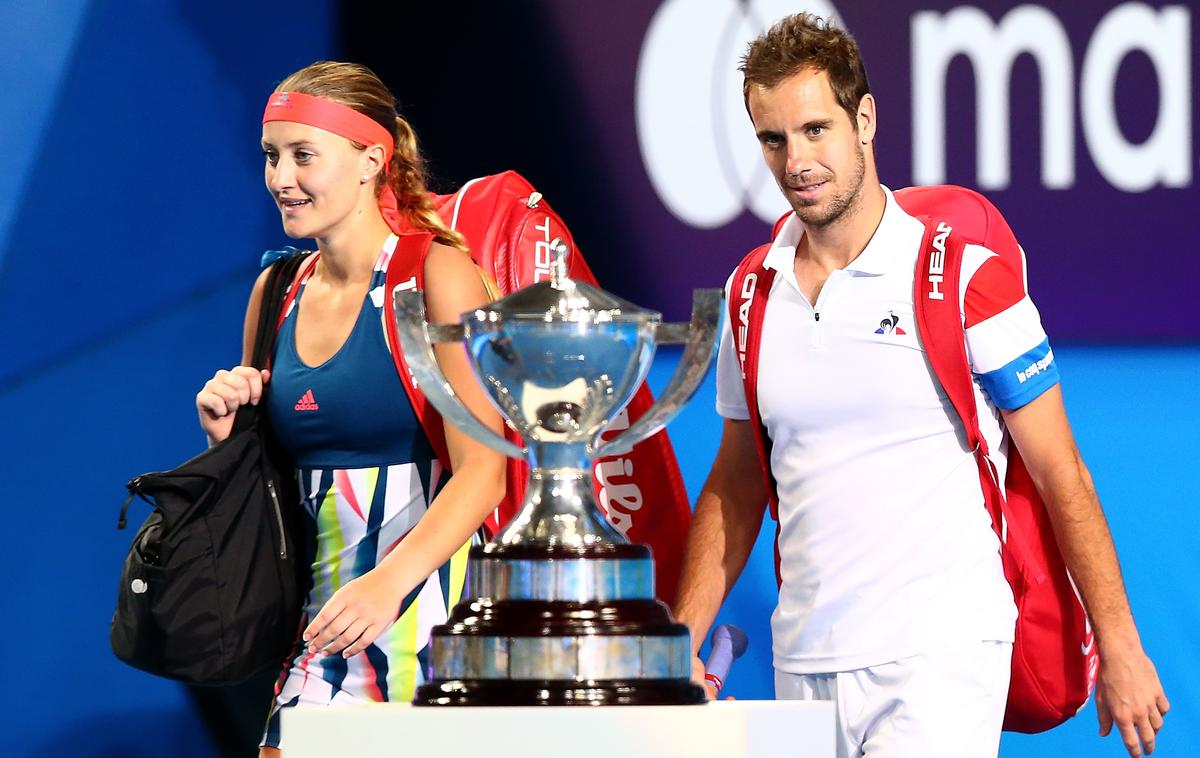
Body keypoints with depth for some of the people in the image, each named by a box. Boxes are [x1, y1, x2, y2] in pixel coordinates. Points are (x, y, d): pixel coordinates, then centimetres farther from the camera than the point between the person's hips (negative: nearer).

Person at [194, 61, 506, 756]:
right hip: (323, 622, 6)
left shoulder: (437, 274, -8)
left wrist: (389, 581, -30)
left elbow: (482, 468, -17)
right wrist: (225, 433, 1)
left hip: (426, 601, -6)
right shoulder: (278, 292, 12)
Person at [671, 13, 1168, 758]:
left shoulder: (964, 273, -5)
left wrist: (1119, 649, -4)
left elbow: (1059, 474, -3)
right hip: (805, 663, 5)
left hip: (941, 658, -5)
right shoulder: (755, 293, 9)